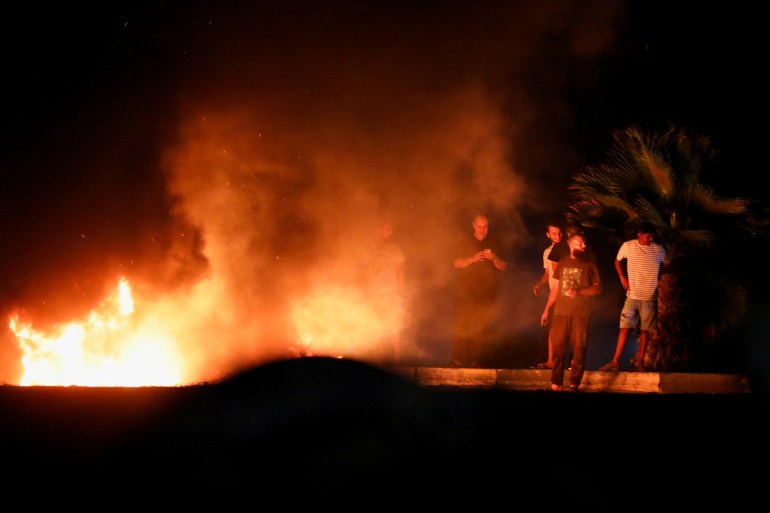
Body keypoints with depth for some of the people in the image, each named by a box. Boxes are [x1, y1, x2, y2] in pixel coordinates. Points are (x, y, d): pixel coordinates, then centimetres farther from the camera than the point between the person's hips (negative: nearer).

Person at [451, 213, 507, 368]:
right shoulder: (466, 242, 8)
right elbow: (457, 263, 2)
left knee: (481, 329, -3)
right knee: (462, 327, -8)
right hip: (466, 291, -1)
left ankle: (473, 360, 1)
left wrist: (494, 258, -13)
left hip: (487, 293, 1)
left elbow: (503, 267, 9)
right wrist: (473, 259, -14)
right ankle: (458, 360, -6)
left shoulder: (494, 243, 10)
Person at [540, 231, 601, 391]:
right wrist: (547, 309, 14)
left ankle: (574, 384, 0)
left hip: (581, 313, -2)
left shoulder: (589, 264, 5)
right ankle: (556, 384, 2)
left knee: (579, 347, -5)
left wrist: (579, 291, -15)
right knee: (558, 346, -2)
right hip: (561, 312, 2)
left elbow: (598, 288, 1)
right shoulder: (563, 263, 12)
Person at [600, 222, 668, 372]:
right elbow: (617, 261, 14)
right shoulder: (628, 246, -4)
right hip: (632, 296, -1)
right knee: (624, 328, -4)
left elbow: (664, 266, 18)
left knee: (645, 330, 4)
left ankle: (640, 362, 12)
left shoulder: (659, 250, -1)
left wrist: (658, 278, 3)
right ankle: (615, 362, -1)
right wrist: (622, 277, 1)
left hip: (650, 297, 1)